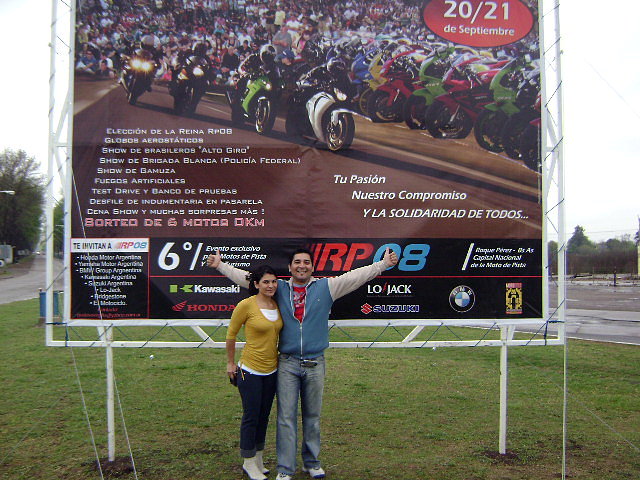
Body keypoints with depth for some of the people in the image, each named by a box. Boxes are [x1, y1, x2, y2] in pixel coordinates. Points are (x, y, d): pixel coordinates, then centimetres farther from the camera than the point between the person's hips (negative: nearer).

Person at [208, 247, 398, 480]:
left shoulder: (326, 286, 3)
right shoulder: (279, 288, 5)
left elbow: (357, 276, -1)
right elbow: (246, 277, 8)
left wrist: (384, 264, -7)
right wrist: (220, 265, 7)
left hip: (315, 364, 1)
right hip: (287, 363, 0)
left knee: (313, 416, 13)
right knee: (286, 417, 3)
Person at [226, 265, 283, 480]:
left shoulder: (277, 305, 3)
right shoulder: (246, 305, -14)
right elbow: (230, 335, -3)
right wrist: (230, 363, 2)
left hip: (272, 370, 6)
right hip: (251, 371, -6)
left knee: (264, 416, 16)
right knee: (251, 417, 3)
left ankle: (257, 460, 31)